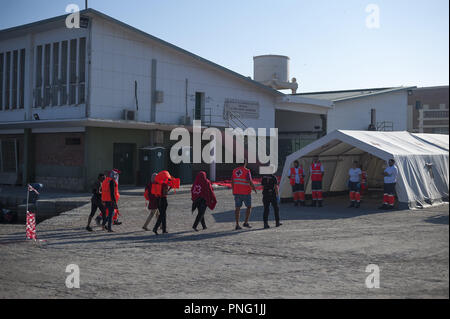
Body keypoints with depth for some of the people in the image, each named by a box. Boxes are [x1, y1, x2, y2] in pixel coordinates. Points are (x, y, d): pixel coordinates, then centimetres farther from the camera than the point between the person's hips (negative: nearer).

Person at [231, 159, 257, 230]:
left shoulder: (234, 171, 4)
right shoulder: (246, 171, -13)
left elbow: (232, 182, 5)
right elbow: (250, 182, -17)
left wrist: (233, 190, 16)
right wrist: (254, 188, 0)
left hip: (237, 192, 5)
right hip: (246, 192, -4)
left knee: (237, 208, 5)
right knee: (249, 207, 11)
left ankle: (237, 225, 2)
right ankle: (246, 222, 3)